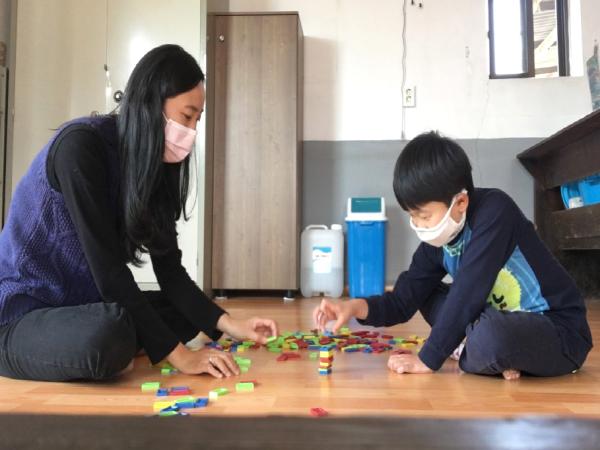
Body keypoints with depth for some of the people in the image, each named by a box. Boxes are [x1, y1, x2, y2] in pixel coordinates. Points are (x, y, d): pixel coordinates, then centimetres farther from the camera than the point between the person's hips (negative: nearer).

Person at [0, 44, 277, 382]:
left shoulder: (155, 163, 1)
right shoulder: (80, 145, -22)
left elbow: (169, 268, -2)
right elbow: (108, 270, -27)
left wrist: (228, 324, -14)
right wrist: (177, 353, -26)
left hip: (77, 305, 8)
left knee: (186, 313, 7)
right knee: (109, 333, -35)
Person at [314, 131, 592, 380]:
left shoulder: (494, 211, -24)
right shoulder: (435, 242, -2)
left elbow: (468, 294, -27)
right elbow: (403, 301, 0)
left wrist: (428, 360, -20)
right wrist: (356, 307, -19)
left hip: (561, 331, -8)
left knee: (491, 334, -38)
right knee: (429, 297, 7)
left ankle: (475, 355, -5)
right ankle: (497, 358, -6)